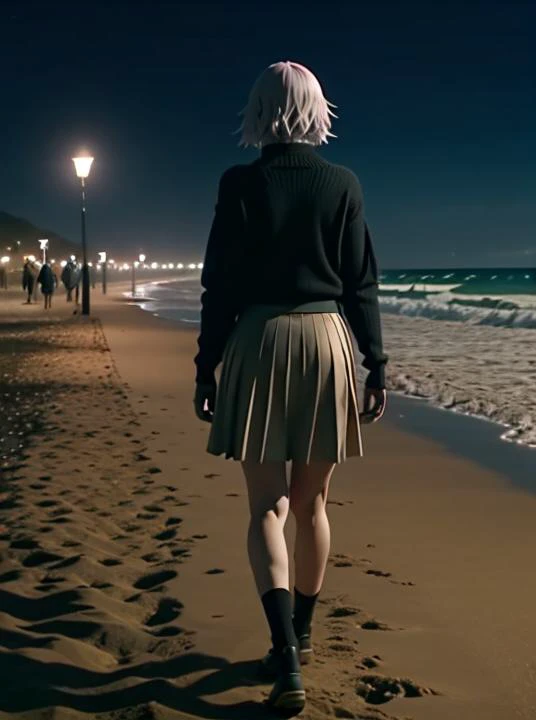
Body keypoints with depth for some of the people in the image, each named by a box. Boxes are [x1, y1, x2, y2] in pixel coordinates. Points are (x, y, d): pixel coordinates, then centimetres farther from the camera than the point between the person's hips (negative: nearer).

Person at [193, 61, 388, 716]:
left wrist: (206, 367, 3)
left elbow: (220, 285, -4)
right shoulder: (343, 184, 2)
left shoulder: (241, 184, -3)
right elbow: (361, 284, 2)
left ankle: (288, 661, -11)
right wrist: (377, 364, 7)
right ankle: (300, 635, 30)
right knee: (312, 502, 15)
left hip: (259, 342, -2)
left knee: (266, 507, 2)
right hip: (326, 340, 2)